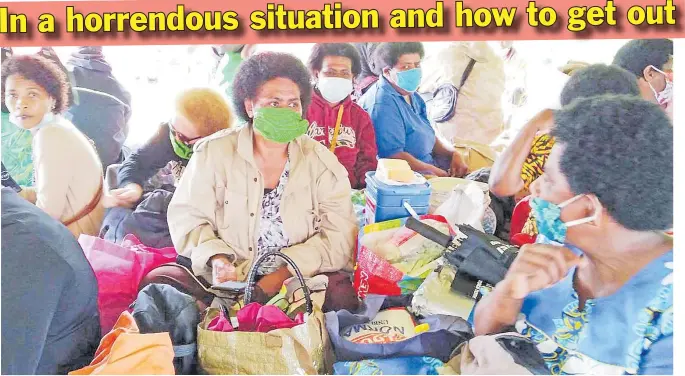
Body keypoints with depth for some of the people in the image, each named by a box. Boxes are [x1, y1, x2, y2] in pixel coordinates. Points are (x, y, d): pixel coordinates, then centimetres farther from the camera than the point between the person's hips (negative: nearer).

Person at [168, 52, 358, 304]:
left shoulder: (322, 162, 2)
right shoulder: (214, 153, 2)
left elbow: (340, 234, -5)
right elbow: (186, 217, 2)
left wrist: (284, 273, -18)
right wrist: (215, 259, -18)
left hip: (298, 285, 1)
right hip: (226, 284, 0)